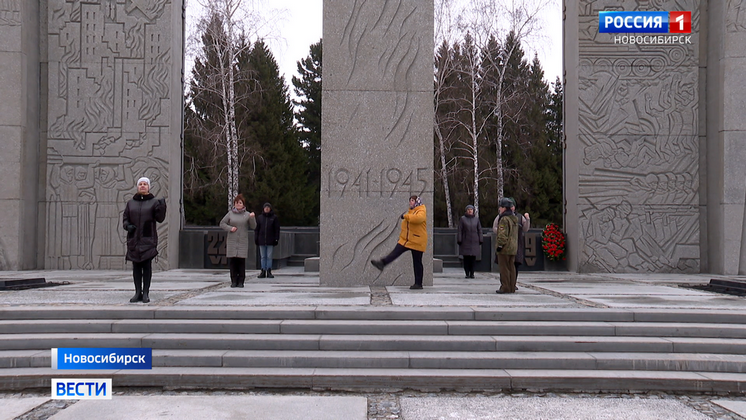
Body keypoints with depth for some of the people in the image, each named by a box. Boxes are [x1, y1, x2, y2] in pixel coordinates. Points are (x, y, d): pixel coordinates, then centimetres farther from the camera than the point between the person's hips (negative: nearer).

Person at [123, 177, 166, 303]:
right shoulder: (131, 203, 13)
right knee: (136, 267, 5)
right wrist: (127, 226, -6)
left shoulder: (154, 202, 4)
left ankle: (146, 293, 1)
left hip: (148, 239, -3)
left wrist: (162, 207, -18)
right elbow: (125, 218, 15)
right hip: (134, 239, 3)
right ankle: (138, 293, 11)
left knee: (147, 266, -4)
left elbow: (160, 218, -3)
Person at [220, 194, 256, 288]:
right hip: (232, 241, 1)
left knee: (242, 261, -4)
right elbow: (222, 224, 11)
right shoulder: (230, 213, 8)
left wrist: (252, 218, -15)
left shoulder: (247, 214, 7)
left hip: (243, 241, -1)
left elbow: (253, 226, 2)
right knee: (232, 261, -1)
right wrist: (230, 228, -6)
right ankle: (234, 281, 7)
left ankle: (241, 281, 3)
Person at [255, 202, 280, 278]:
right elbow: (256, 229, 9)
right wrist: (256, 239, 1)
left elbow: (277, 229, 2)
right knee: (263, 257, 5)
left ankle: (269, 272, 4)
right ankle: (263, 272, 7)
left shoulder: (274, 218, 3)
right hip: (262, 240, 2)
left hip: (270, 241, -2)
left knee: (269, 257, 0)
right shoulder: (259, 217, 9)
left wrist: (276, 239, -5)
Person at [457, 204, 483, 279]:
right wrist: (459, 241, -6)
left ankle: (472, 273, 8)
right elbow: (460, 230, 0)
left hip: (474, 242, 2)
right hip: (465, 241, -2)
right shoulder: (462, 219, 2)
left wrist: (480, 240, 3)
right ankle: (467, 273, 4)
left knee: (473, 258, 1)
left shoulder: (476, 219, 9)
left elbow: (479, 230, 10)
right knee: (466, 258, -1)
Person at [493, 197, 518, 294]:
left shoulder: (504, 219, -14)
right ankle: (512, 288, 13)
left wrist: (500, 245, -15)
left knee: (504, 268, -4)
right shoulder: (514, 219, 15)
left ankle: (505, 287, -3)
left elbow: (502, 234, -18)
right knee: (511, 267, 10)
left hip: (505, 248, -9)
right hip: (513, 248, 9)